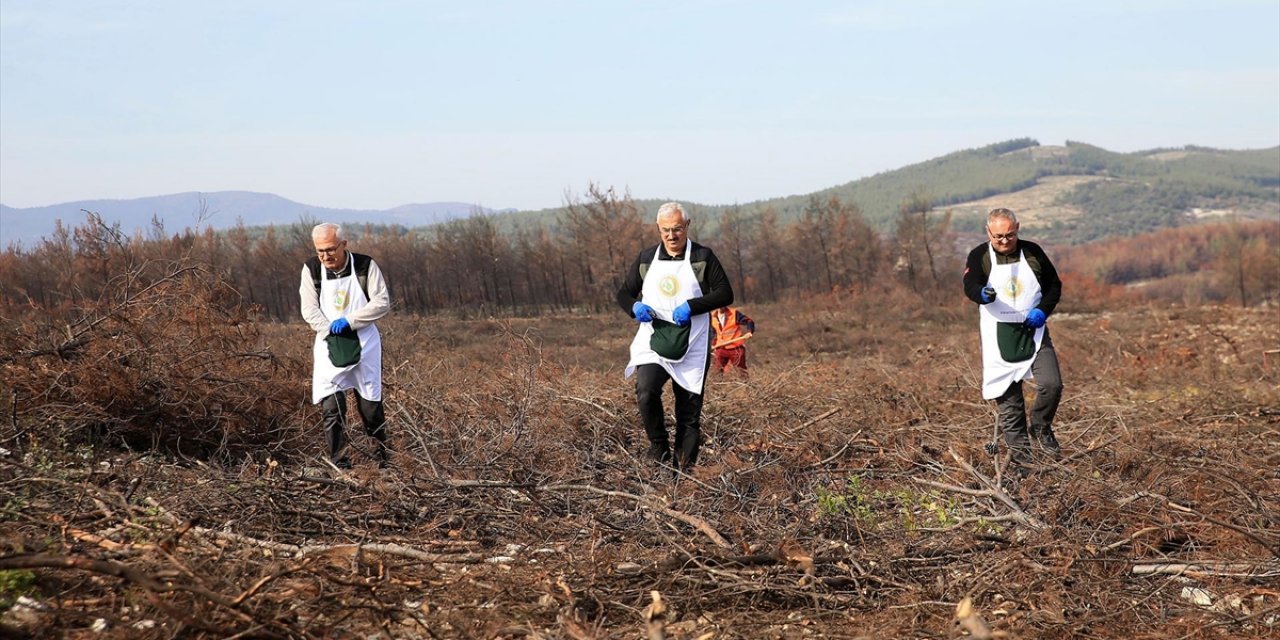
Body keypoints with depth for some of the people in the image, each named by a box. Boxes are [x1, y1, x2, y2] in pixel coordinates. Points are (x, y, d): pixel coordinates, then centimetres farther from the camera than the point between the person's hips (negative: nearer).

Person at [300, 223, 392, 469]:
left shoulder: (365, 265, -8)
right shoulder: (312, 269, -4)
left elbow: (383, 302, -11)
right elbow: (309, 310, -5)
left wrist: (349, 321, -20)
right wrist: (331, 330, -21)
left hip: (364, 344, -1)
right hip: (330, 344, 1)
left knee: (370, 403, 5)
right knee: (331, 406, -9)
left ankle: (383, 457, 20)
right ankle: (339, 463, -4)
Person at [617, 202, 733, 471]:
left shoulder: (703, 257, 1)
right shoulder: (646, 258, 10)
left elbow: (725, 294, -4)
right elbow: (624, 292, 16)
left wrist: (691, 307, -18)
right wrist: (635, 307, -8)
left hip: (691, 348, -1)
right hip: (653, 343, 1)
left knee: (689, 410, 3)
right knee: (645, 391, -23)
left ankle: (684, 467, 14)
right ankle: (659, 450, -6)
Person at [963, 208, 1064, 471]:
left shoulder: (1032, 252, 5)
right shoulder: (979, 257, -2)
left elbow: (1054, 285, 13)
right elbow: (970, 286, -19)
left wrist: (1043, 310, -6)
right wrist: (983, 294, -44)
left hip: (1033, 333, 1)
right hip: (999, 338, -1)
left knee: (1051, 384, -16)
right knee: (1008, 400, 1)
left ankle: (1041, 428, 13)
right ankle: (1021, 457, 10)